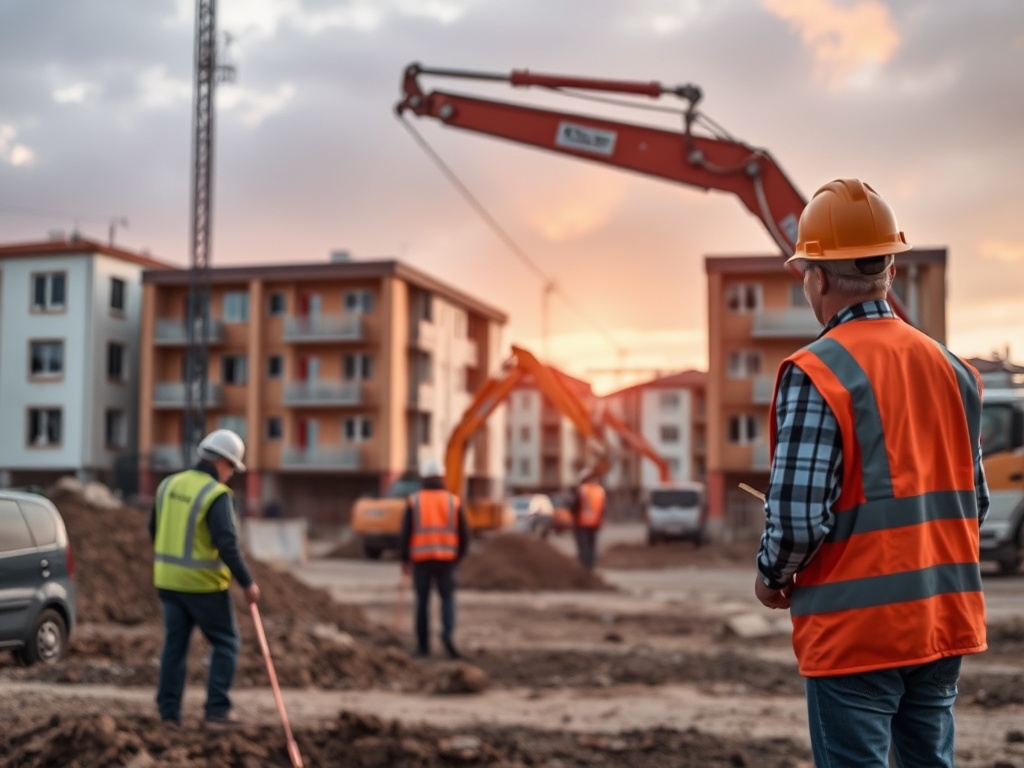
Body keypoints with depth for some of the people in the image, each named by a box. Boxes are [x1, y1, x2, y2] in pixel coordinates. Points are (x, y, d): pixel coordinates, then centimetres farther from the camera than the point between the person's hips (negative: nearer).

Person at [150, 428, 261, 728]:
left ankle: (168, 710, 14)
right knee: (226, 643, 6)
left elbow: (155, 530, 14)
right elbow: (227, 545, -21)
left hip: (168, 580, 6)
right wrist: (248, 583, -13)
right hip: (203, 583, -6)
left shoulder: (169, 484, 5)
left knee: (175, 644, 13)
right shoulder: (217, 495, -17)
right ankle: (217, 709, 2)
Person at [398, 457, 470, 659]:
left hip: (421, 559, 0)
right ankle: (448, 634, -16)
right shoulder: (454, 501, 2)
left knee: (422, 602, 11)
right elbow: (464, 534, 2)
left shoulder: (414, 501, -1)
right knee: (448, 599, 9)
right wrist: (458, 557, 16)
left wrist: (404, 560, 6)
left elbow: (405, 532, -4)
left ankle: (423, 646, 14)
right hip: (446, 559, 0)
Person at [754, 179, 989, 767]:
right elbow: (976, 500, 11)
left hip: (856, 626, -6)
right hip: (945, 619, 6)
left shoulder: (817, 372, -15)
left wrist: (772, 578, -1)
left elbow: (799, 513, -19)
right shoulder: (951, 367, 6)